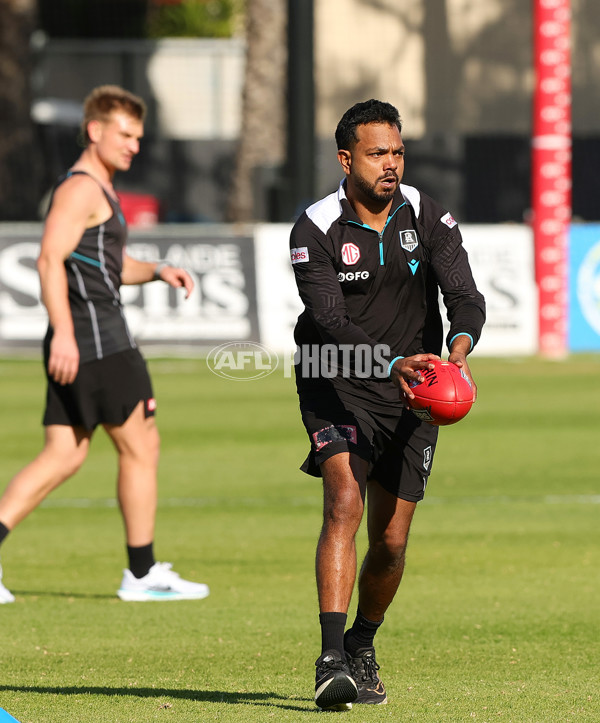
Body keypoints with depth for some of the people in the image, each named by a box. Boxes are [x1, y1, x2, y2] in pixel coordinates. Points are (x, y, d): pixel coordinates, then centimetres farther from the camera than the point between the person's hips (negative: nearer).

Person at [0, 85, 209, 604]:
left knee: (64, 457, 6)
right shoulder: (80, 189, -10)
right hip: (95, 335, -10)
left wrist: (157, 271, 15)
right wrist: (64, 333, -30)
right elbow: (50, 259, -22)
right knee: (141, 447, -2)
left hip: (78, 344, 10)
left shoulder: (98, 191, 23)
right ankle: (142, 573, 5)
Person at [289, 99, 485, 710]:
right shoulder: (316, 230, -12)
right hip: (337, 383, -3)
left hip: (411, 390, 3)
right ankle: (331, 659, -33)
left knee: (391, 542, 3)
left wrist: (458, 349, -35)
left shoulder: (426, 218, -3)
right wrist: (393, 364, -38)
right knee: (344, 501, -26)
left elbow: (465, 296, -12)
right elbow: (332, 322, -22)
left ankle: (362, 648, 31)